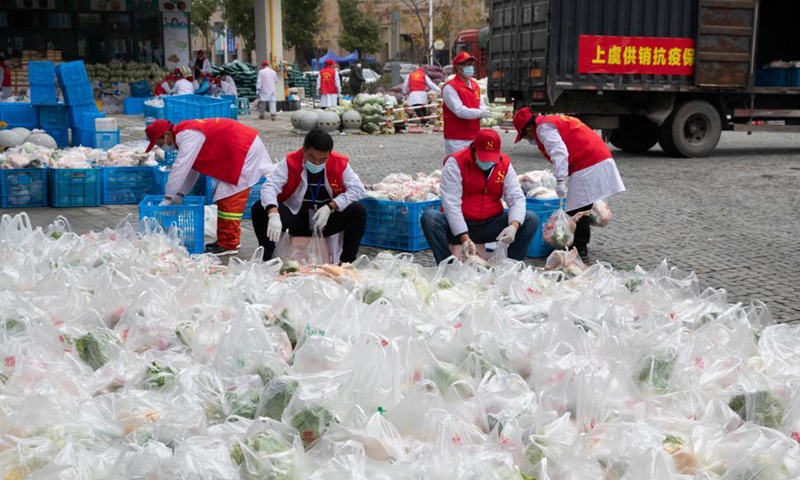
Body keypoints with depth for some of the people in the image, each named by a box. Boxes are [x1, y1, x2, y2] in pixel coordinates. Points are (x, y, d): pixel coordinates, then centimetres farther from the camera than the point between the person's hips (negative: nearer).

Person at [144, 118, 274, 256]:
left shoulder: (188, 136, -19)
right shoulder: (185, 133, 12)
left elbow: (180, 168, -22)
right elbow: (190, 168, 17)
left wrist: (167, 199, -17)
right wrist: (180, 194, 13)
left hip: (244, 150, -10)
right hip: (239, 150, 10)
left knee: (230, 199, -8)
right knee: (224, 198, 15)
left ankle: (228, 244, -3)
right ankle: (229, 239, 21)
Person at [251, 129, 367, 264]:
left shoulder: (340, 163, -11)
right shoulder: (290, 162, -15)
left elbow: (358, 189, -15)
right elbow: (269, 187, -26)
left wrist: (330, 207, -27)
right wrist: (273, 215, -45)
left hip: (327, 220, 0)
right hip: (295, 217, 0)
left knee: (358, 211, -25)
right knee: (259, 209, -23)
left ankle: (347, 262, -14)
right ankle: (267, 260, -10)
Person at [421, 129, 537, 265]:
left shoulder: (505, 164, 1)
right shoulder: (455, 162, -12)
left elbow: (517, 198, -5)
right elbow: (451, 203, -19)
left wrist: (514, 226, -28)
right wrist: (465, 238, -30)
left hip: (490, 225, 3)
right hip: (459, 226, -3)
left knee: (531, 219, -15)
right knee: (429, 217, -31)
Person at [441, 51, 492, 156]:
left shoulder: (475, 85, 15)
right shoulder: (450, 87, -12)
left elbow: (482, 105, 12)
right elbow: (459, 110, -19)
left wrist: (483, 111, -12)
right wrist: (479, 113, -13)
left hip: (474, 136, 8)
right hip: (456, 139, -8)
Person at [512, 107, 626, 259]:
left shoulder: (543, 127, -7)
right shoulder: (553, 120, 23)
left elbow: (559, 152, -20)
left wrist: (560, 181, -21)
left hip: (588, 165, -10)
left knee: (578, 207, -4)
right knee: (584, 205, 16)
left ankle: (579, 247, 2)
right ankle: (581, 245, 24)